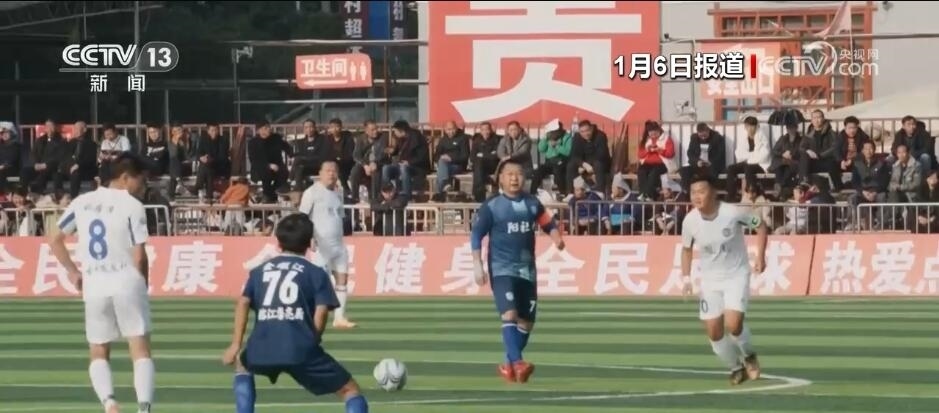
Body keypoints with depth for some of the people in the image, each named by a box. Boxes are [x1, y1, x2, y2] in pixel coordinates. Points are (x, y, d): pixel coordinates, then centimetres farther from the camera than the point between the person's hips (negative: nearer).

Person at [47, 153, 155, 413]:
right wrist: (143, 285, 6)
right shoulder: (132, 206, -6)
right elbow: (139, 256, -10)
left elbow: (54, 240, 14)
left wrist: (73, 272, 20)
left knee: (99, 353, 14)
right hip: (127, 283, -4)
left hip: (93, 285, 4)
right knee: (141, 351, 1)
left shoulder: (82, 202, 9)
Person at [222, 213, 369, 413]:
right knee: (350, 391, 7)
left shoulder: (260, 271, 21)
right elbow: (320, 314, -1)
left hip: (262, 351, 3)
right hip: (301, 351, -3)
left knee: (242, 364, 38)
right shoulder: (316, 273, 11)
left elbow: (243, 302, 6)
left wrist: (235, 345, 5)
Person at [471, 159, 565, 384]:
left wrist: (557, 238, -10)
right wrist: (477, 265, -11)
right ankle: (517, 363, -31)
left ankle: (510, 365, 23)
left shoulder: (532, 203, 6)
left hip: (527, 270, 5)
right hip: (502, 269, -5)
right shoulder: (492, 206, -5)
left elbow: (549, 223, 12)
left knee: (526, 320, 8)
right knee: (509, 314, -23)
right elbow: (477, 235, -4)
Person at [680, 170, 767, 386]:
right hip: (709, 279, 4)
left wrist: (760, 256, -12)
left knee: (733, 325, -21)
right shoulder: (690, 221, -11)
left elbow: (760, 224, -4)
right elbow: (686, 249, 8)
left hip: (737, 275, -4)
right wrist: (686, 278, -2)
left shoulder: (734, 213, -22)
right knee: (714, 333, 1)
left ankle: (749, 356, 12)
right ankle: (736, 368, 27)